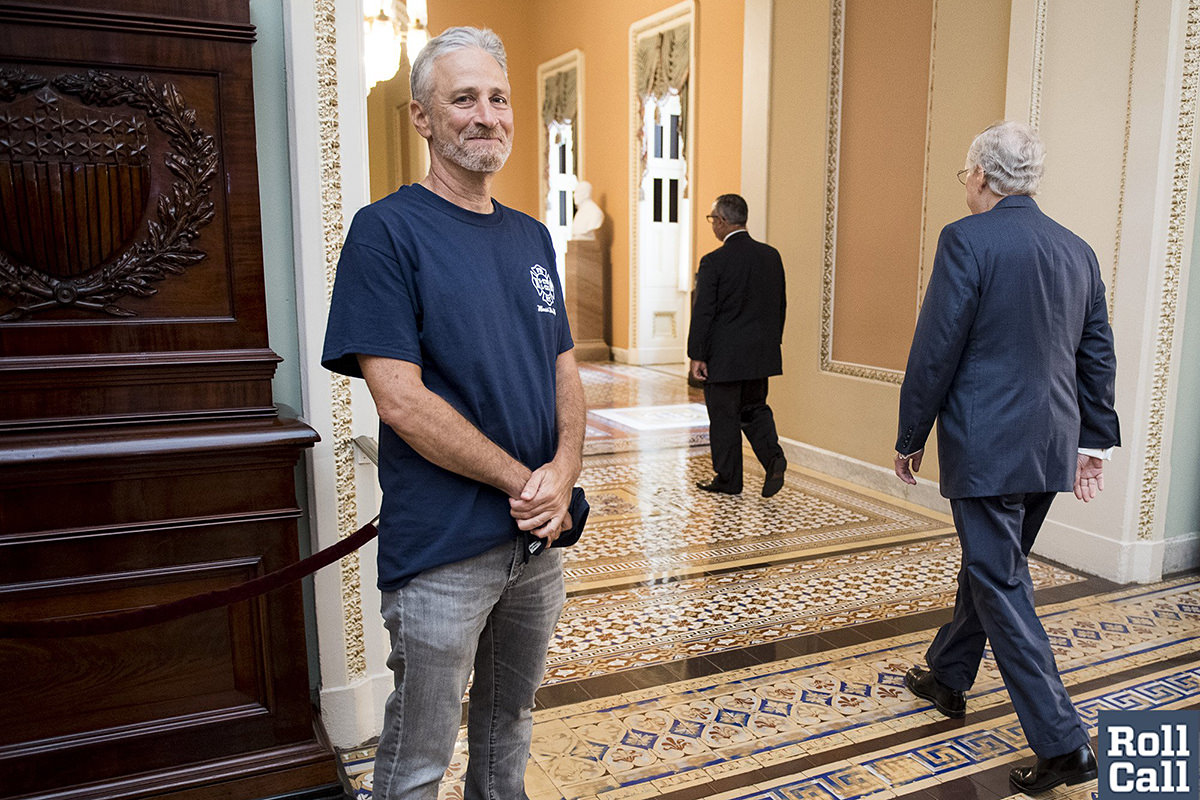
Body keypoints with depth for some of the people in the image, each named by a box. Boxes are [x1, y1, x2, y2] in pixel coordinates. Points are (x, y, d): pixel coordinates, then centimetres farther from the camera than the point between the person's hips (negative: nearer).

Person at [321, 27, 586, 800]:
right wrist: (523, 480, -15)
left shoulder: (531, 236, 10)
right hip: (442, 548, -6)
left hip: (541, 535, 6)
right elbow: (400, 399, -18)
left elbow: (565, 369, 11)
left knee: (509, 720, 24)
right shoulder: (387, 230, -10)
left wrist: (564, 470, -8)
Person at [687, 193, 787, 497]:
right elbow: (781, 304, 10)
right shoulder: (771, 255, 3)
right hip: (761, 353, 6)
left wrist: (696, 355, -7)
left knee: (724, 416, 7)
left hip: (724, 356, -6)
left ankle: (728, 479, 18)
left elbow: (703, 312, -14)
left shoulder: (714, 261, -15)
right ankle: (773, 458, 0)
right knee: (754, 408, 20)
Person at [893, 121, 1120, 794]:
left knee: (1002, 587, 1)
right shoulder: (1078, 249, 9)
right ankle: (947, 676, 39)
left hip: (986, 446, -8)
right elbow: (1099, 354, 13)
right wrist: (1095, 440, 21)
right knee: (990, 564, 21)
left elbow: (936, 350, -15)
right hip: (1052, 446, 8)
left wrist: (911, 437, -4)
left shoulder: (968, 239, -13)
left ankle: (1064, 743, 5)